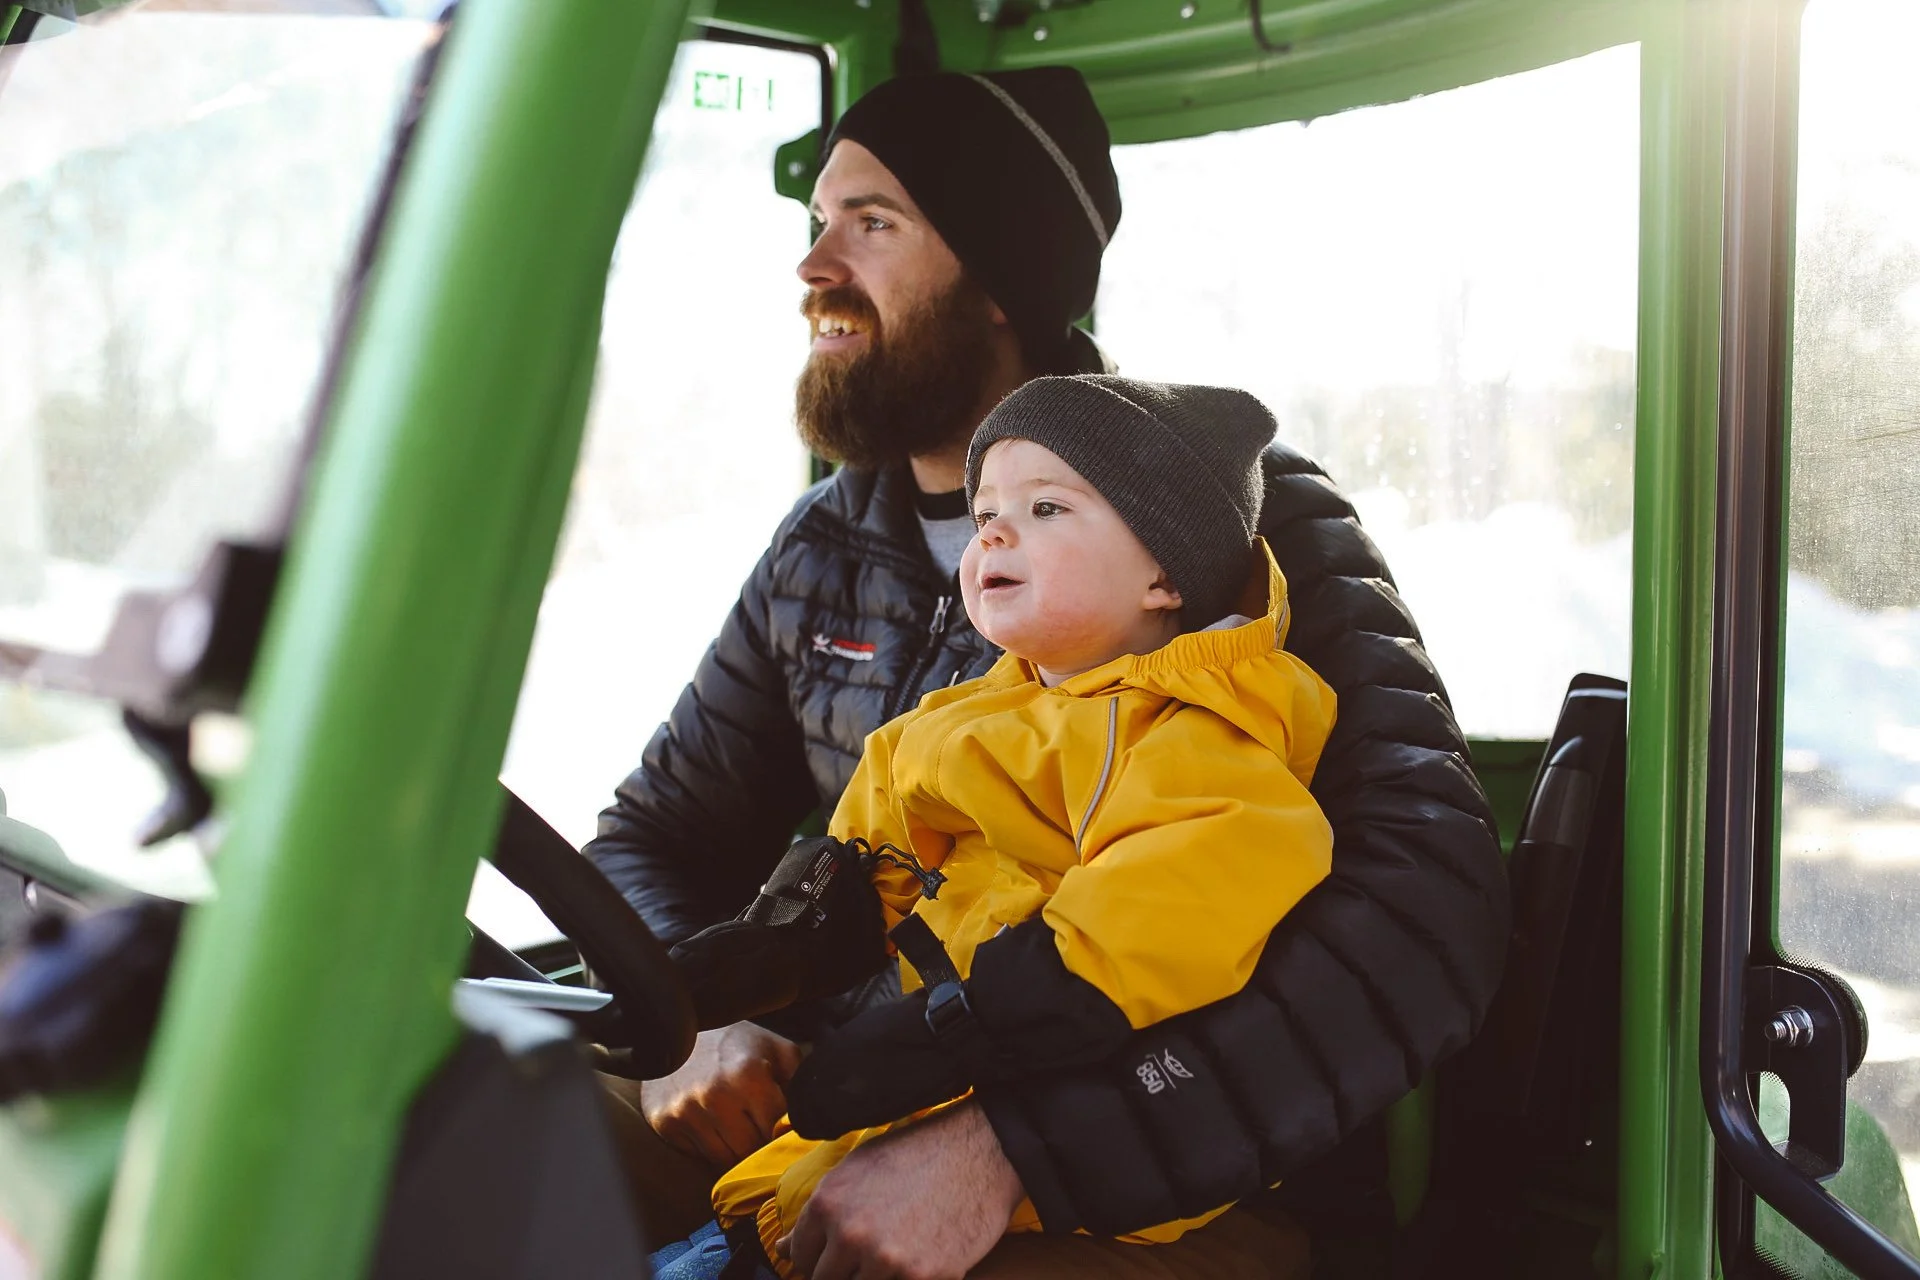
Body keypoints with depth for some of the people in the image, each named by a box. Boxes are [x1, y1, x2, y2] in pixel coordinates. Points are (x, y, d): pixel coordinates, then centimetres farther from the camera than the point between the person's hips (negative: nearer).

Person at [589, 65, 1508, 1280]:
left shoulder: (1236, 507, -10)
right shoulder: (825, 547, 8)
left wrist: (1009, 1149, -30)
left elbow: (1429, 912, -23)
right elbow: (653, 836, 15)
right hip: (868, 1119, 5)